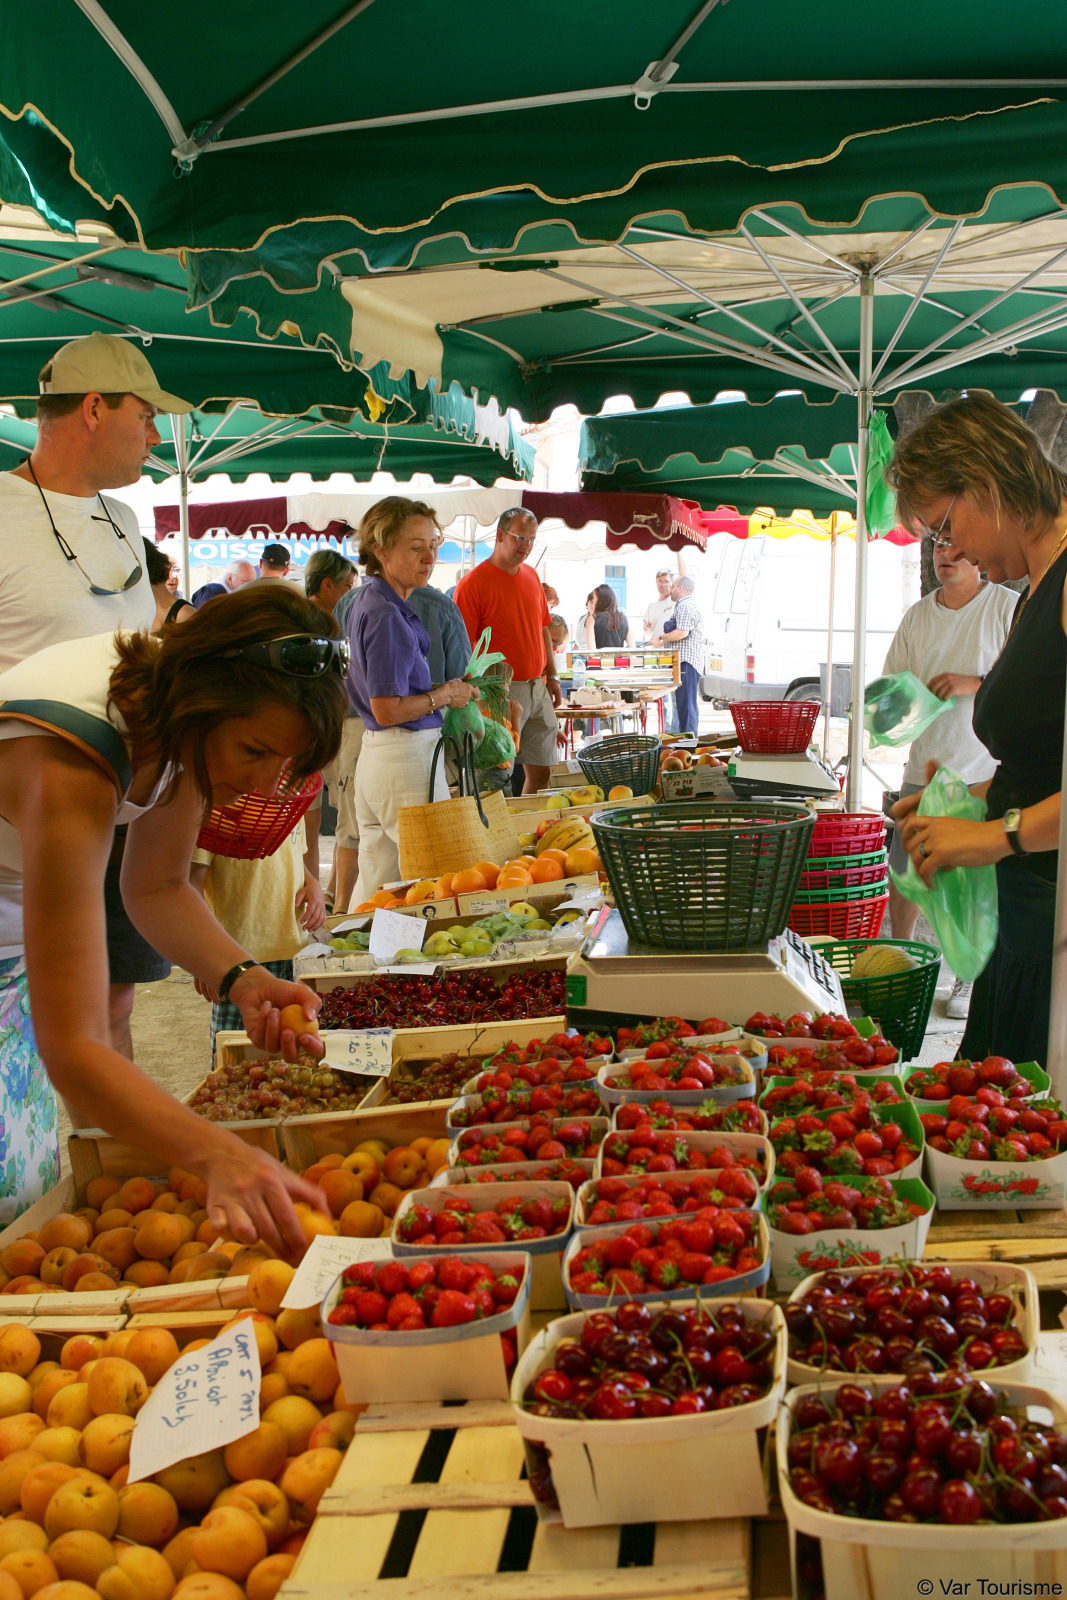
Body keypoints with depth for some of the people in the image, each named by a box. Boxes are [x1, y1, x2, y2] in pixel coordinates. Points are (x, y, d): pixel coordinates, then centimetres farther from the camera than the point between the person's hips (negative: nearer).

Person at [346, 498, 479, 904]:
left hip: (374, 752, 10)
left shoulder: (367, 601, 13)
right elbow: (387, 709, -21)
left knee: (377, 881, 17)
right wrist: (445, 694, -7)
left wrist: (440, 689, 11)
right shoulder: (386, 615, -18)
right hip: (406, 758, -10)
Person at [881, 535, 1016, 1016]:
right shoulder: (917, 616, 11)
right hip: (924, 766, 4)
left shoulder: (1010, 608, -4)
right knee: (902, 871, 8)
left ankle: (972, 977, 17)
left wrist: (974, 684, -18)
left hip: (984, 774, -4)